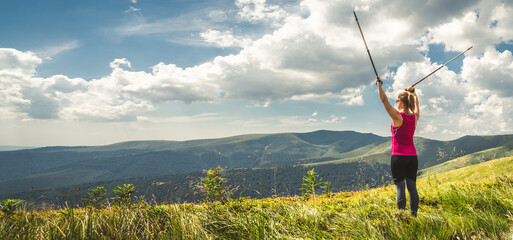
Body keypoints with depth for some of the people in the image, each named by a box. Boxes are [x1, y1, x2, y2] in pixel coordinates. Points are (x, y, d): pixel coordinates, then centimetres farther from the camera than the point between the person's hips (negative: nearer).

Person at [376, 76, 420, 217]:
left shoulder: (397, 116, -11)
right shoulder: (415, 117, 4)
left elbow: (384, 100, -5)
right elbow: (416, 103, 25)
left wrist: (379, 85, 5)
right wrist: (413, 92, 40)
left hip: (398, 157, -5)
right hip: (412, 157, 5)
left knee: (400, 187, -4)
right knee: (412, 187, 8)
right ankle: (414, 215, 11)